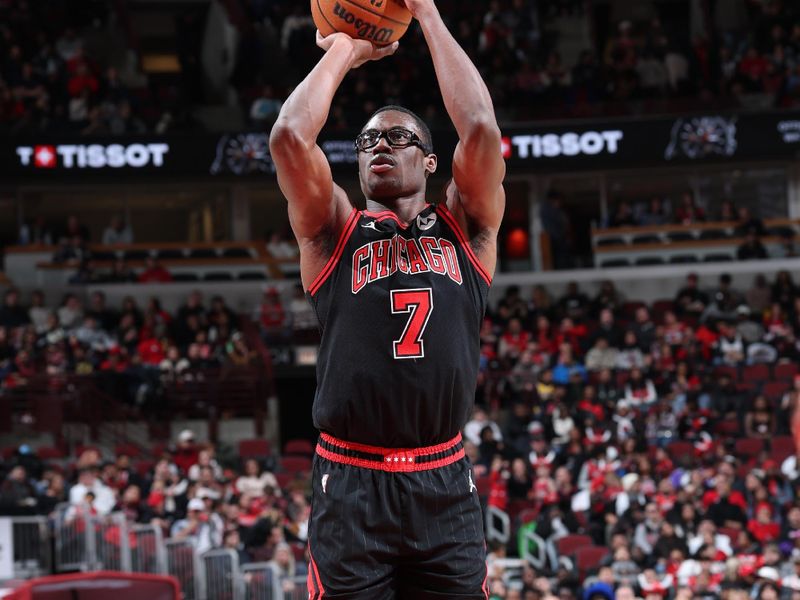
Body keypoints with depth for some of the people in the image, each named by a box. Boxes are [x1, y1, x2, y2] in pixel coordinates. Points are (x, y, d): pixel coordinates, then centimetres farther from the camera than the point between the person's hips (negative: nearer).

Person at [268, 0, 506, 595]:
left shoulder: (465, 228, 12)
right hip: (351, 487, -1)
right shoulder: (333, 232, 10)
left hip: (445, 487, 1)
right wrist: (342, 53, 8)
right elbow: (289, 135, -5)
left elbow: (481, 128, -4)